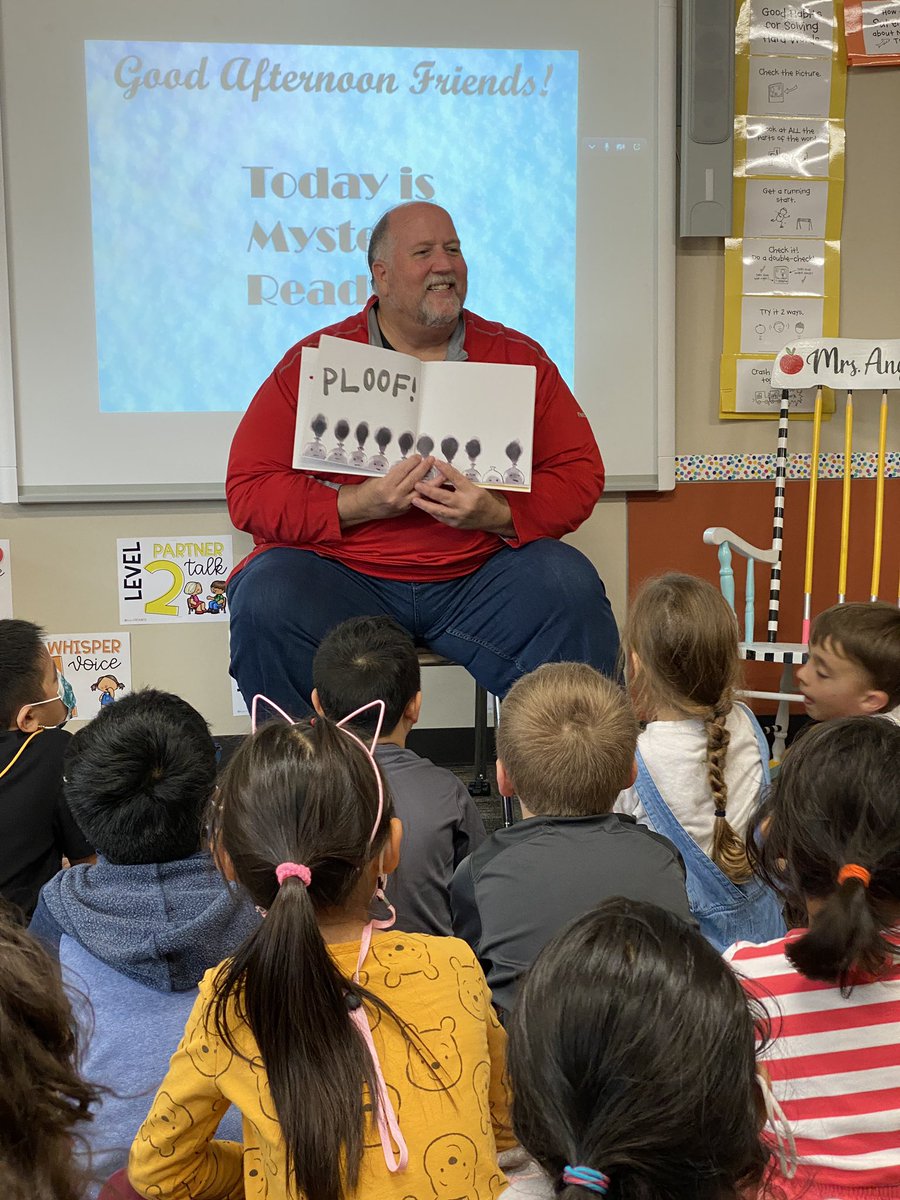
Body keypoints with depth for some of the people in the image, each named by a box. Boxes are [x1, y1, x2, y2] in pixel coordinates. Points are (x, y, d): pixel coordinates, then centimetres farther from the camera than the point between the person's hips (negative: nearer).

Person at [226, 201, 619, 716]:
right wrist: (361, 504, -19)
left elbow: (580, 475, 5)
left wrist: (498, 515, -15)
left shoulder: (518, 357, 9)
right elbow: (250, 490, -3)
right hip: (345, 573, -1)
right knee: (266, 601, -28)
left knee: (572, 589, -23)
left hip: (479, 575, 1)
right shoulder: (313, 359, 3)